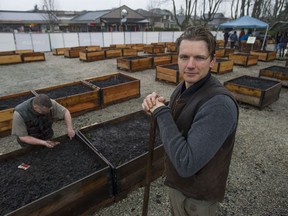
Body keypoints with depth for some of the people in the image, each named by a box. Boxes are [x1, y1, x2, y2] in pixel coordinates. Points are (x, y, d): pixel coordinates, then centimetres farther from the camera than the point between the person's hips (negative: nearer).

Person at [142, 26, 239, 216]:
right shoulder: (182, 88, -6)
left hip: (198, 196, -6)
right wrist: (157, 107, -16)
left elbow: (186, 165, -37)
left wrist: (161, 112, -30)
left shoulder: (219, 104, -33)